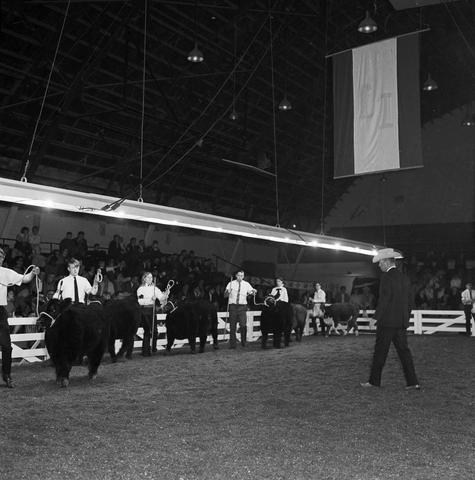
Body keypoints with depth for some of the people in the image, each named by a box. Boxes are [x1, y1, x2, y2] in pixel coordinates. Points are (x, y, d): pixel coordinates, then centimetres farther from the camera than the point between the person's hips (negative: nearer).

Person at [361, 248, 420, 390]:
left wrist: (375, 318, -13)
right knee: (404, 351, 9)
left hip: (387, 321, -7)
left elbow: (384, 300, -18)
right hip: (401, 322, 7)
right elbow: (409, 302, 15)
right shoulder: (404, 278, 12)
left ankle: (374, 381, 8)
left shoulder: (386, 277, -12)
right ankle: (412, 382, 7)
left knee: (380, 352, 1)